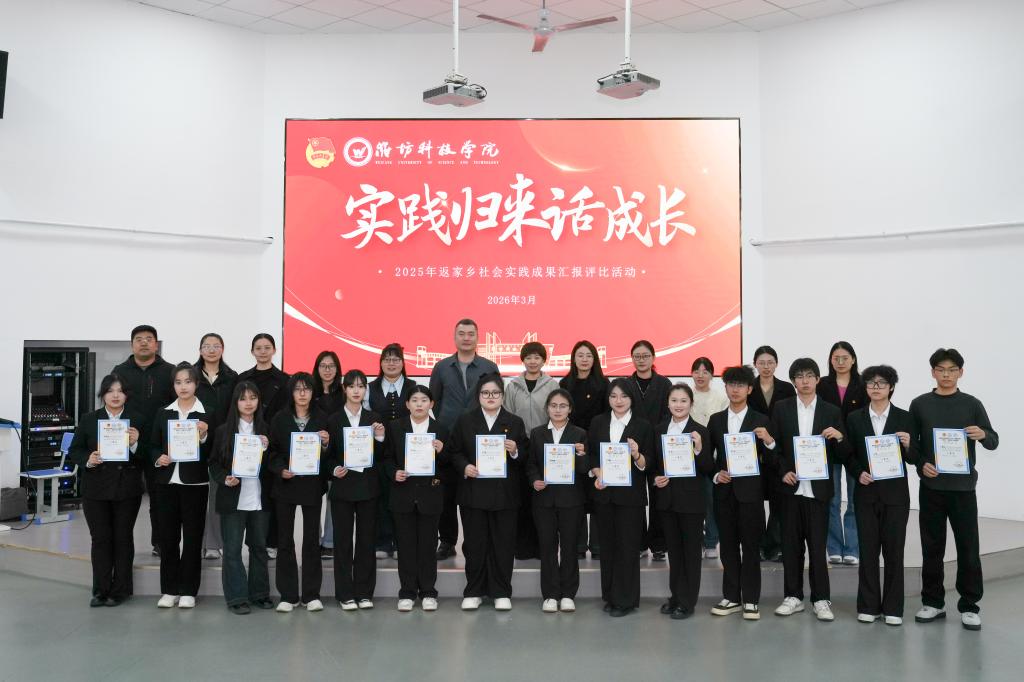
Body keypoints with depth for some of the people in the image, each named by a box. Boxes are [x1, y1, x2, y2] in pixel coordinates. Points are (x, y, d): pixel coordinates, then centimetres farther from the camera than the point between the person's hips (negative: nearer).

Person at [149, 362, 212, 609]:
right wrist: (158, 458, -8)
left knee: (192, 537, 3)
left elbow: (212, 453, -2)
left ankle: (188, 591, 11)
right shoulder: (163, 413, 8)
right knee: (168, 537, 6)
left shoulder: (206, 414, -1)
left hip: (195, 483, -3)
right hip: (167, 482, 3)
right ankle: (169, 590, 16)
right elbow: (153, 446, 12)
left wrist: (204, 437, -20)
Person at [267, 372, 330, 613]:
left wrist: (326, 443, -14)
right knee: (285, 539, 3)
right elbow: (272, 451, 2)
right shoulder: (280, 419, 3)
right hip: (286, 485, 0)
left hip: (312, 485, 0)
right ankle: (288, 595, 10)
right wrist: (280, 470, -14)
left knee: (312, 538, 4)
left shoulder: (321, 419, 4)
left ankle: (311, 594, 12)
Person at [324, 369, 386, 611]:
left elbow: (381, 457, 5)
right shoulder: (333, 420, 3)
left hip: (368, 486, 1)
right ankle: (345, 594, 9)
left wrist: (379, 438, -12)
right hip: (343, 486, -1)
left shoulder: (374, 419, 6)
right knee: (343, 540, 2)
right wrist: (334, 470, -13)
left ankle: (364, 592, 13)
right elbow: (327, 456, 5)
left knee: (366, 539, 4)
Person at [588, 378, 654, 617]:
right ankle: (610, 595, 21)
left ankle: (626, 599, 10)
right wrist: (597, 473, -7)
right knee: (607, 544, 10)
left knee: (628, 546, 0)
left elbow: (648, 464, -3)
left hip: (630, 494, -3)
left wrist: (637, 455, -23)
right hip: (603, 492, 3)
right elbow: (590, 454, 10)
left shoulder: (643, 425, -2)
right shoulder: (598, 422, 7)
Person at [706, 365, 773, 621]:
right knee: (728, 546, 8)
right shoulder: (715, 420, 9)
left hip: (750, 491, -3)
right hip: (724, 491, 3)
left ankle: (750, 600, 8)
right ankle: (731, 597, 16)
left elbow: (769, 460, -2)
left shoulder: (760, 421, 1)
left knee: (750, 546, 1)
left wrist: (769, 441, -20)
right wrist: (716, 475, -5)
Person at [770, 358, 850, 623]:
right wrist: (783, 471, -8)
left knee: (817, 545, 1)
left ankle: (821, 599, 10)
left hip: (818, 489, -1)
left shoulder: (831, 412, 4)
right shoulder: (782, 409, 5)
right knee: (791, 545, 7)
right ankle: (793, 596, 17)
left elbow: (843, 455, 4)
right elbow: (773, 447, 5)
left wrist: (839, 437, -15)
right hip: (790, 487, 1)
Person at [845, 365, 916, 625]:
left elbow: (913, 458, 2)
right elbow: (848, 455, 6)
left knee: (894, 550, 3)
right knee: (868, 549, 5)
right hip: (866, 492, 1)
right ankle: (868, 606, 13)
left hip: (895, 493, -1)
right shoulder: (855, 418, 5)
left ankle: (892, 607, 12)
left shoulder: (904, 418, 2)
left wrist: (908, 445, -19)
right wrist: (859, 473, -11)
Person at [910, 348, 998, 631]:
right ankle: (933, 602, 18)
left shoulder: (972, 404, 1)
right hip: (931, 486, 1)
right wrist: (921, 464, -11)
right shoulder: (919, 404, 3)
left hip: (963, 486, -1)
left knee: (968, 548, 2)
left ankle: (969, 606, 12)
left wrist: (983, 435, -22)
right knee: (932, 547, 7)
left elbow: (993, 442, 0)